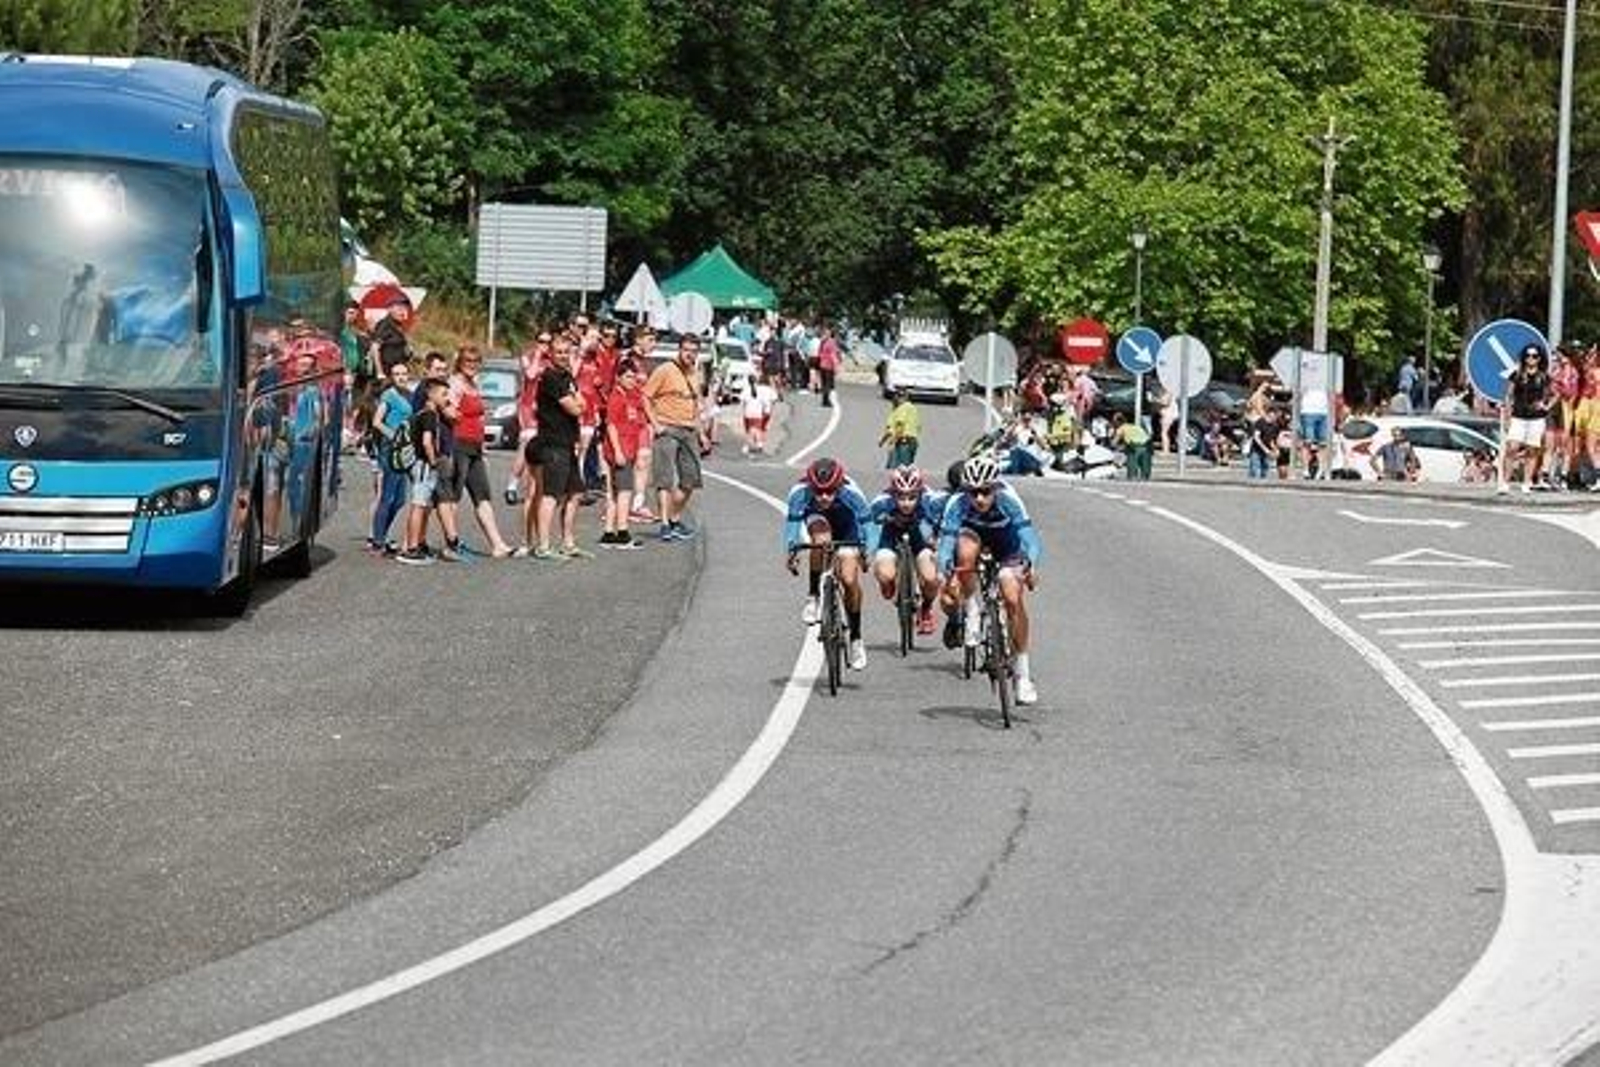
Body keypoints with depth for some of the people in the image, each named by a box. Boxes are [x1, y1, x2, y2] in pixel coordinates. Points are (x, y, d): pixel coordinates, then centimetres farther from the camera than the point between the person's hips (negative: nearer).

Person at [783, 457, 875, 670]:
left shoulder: (850, 492, -37)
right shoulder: (800, 493, -35)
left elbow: (866, 520, -25)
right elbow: (791, 521, -25)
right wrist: (791, 551, -36)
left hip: (845, 526, 0)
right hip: (816, 519, 0)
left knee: (850, 581, -11)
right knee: (820, 536, -37)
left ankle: (856, 638, 9)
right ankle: (814, 597, -20)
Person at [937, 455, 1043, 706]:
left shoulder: (1008, 500, -36)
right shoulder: (958, 504, -33)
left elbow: (1027, 533, -45)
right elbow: (947, 539, -39)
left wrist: (1031, 565, -63)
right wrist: (945, 573, -57)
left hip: (1006, 542, -1)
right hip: (973, 533, 1)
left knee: (1014, 600, -17)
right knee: (966, 551, -36)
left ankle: (1023, 673, -6)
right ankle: (972, 614, -13)